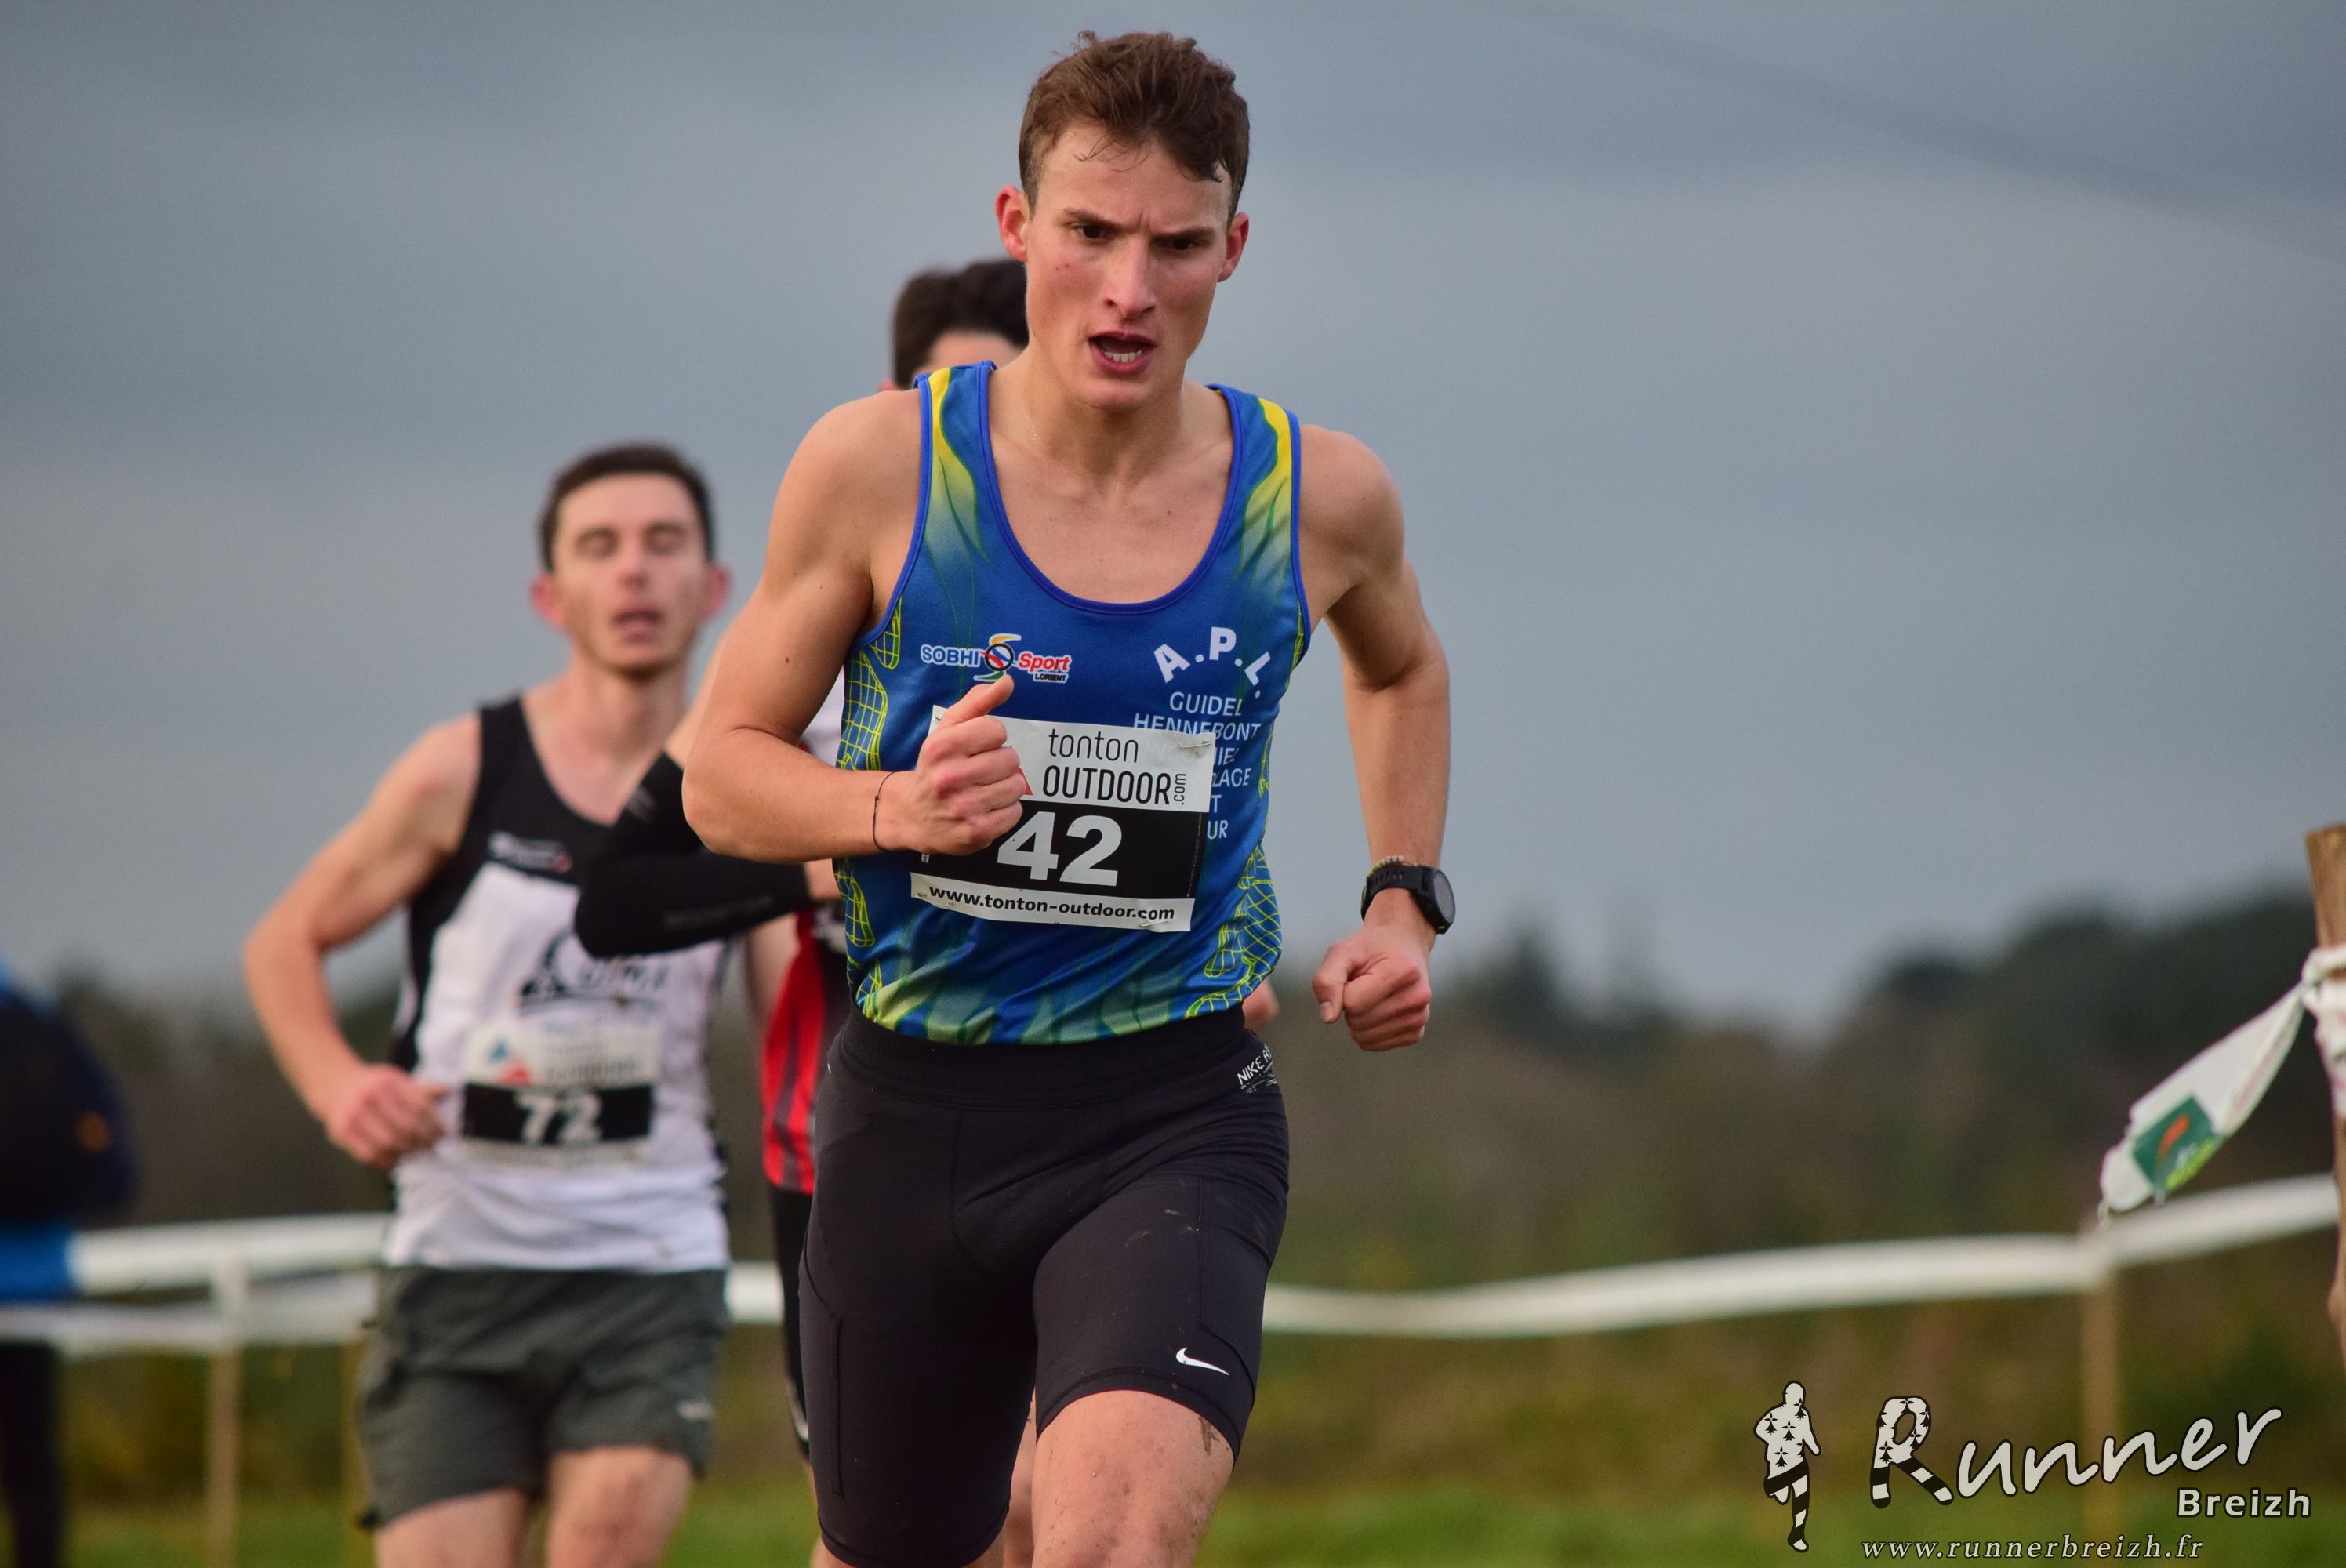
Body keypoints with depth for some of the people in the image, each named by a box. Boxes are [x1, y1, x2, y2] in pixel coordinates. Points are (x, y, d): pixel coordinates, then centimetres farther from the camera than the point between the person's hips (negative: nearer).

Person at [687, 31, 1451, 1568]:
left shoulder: (1320, 497, -1)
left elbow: (1402, 671, 24)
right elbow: (725, 772, 2)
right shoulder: (877, 465, -6)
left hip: (1178, 1109, -1)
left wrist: (1406, 900, 11)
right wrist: (896, 811, -18)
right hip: (915, 1102, 1)